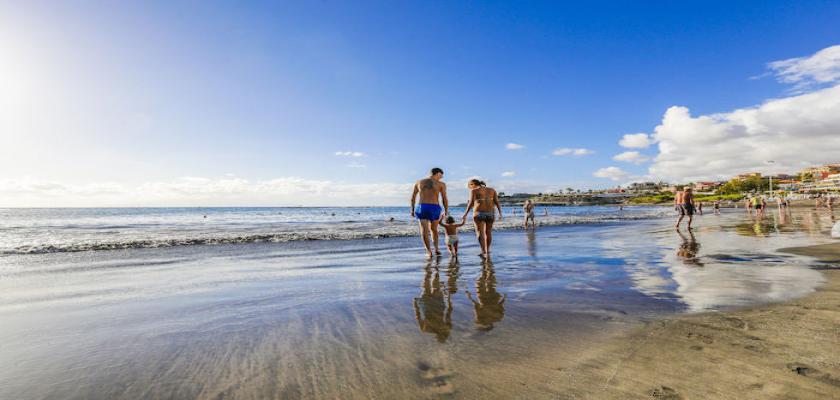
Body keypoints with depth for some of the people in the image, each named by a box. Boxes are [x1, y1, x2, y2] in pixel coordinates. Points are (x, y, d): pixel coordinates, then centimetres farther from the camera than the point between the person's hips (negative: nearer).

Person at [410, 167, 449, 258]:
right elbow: (445, 199, 0)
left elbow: (413, 197, 13)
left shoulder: (418, 182, 11)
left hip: (422, 207, 0)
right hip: (435, 208, 0)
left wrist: (412, 210, 19)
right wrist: (446, 212, 9)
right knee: (434, 229, 20)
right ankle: (436, 248, 13)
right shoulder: (441, 184, 3)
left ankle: (429, 251, -12)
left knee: (424, 230, -2)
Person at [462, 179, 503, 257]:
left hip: (479, 213, -4)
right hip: (490, 213, 5)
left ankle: (484, 252, -10)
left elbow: (471, 203, -9)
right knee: (488, 232, 18)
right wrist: (500, 213, 1)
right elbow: (497, 202, 5)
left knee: (480, 233, 0)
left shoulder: (474, 190, 0)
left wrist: (465, 214, -4)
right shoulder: (492, 190, 13)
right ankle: (487, 250, 27)